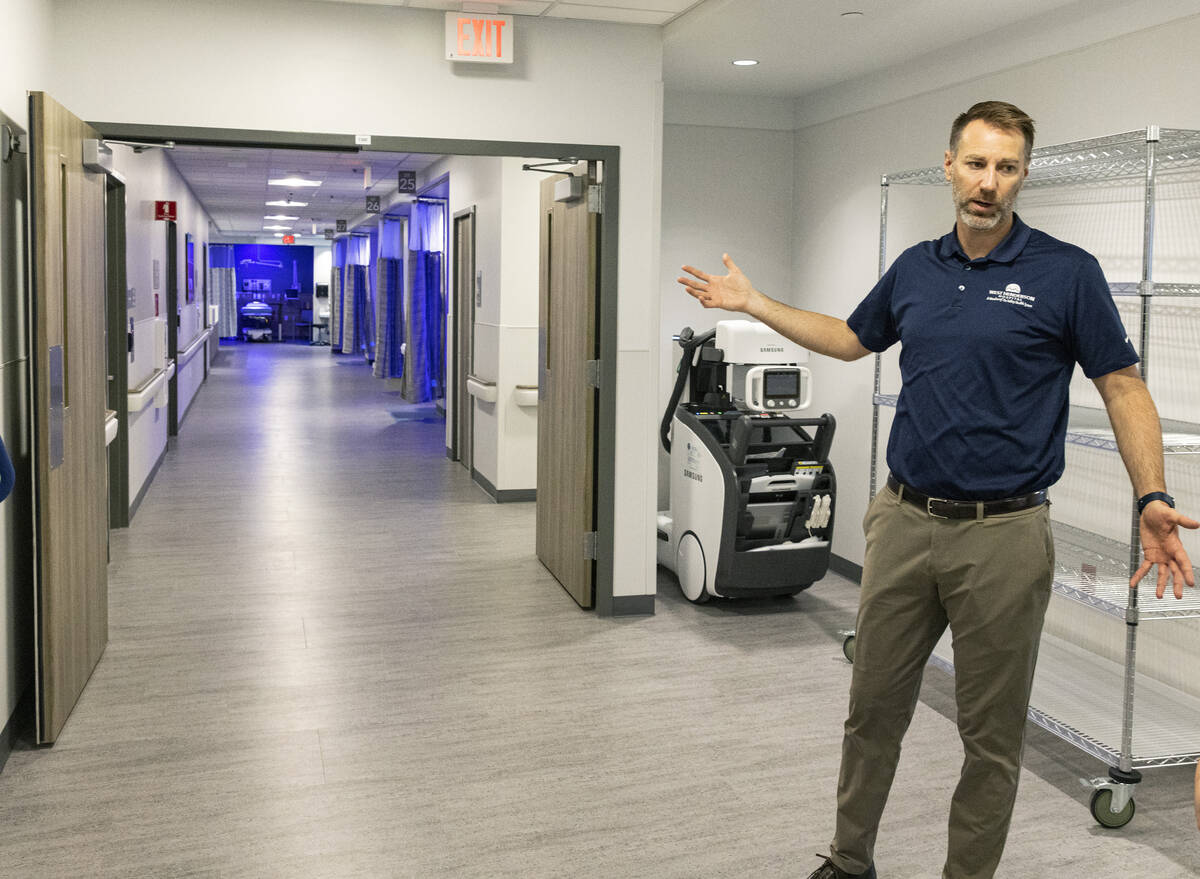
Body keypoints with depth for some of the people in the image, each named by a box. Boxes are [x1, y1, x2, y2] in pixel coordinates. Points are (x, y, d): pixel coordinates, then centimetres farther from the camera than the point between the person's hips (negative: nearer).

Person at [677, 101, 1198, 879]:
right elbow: (852, 338, 24)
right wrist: (752, 302, 23)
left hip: (1002, 533, -4)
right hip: (906, 522, 5)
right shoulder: (915, 269, 8)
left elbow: (1123, 387, -5)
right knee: (874, 708, 14)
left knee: (991, 735, 8)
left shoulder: (1066, 273, -7)